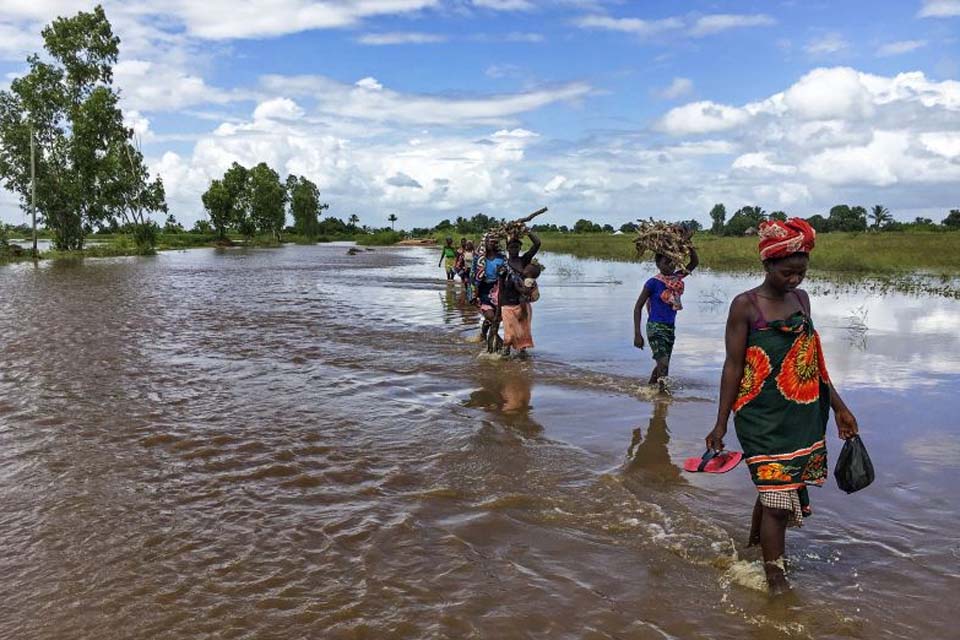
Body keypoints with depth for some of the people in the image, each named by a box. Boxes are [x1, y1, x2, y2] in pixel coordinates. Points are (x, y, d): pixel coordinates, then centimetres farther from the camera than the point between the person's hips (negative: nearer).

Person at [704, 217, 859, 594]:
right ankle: (776, 580, 7)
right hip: (764, 418, -6)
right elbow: (733, 365, -8)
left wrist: (838, 406, 18)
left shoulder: (801, 298, 10)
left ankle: (753, 549, 37)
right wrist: (721, 423, -8)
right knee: (779, 497, -5)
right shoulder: (746, 305, -9)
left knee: (774, 489, 15)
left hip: (803, 416, 6)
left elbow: (812, 359, 17)